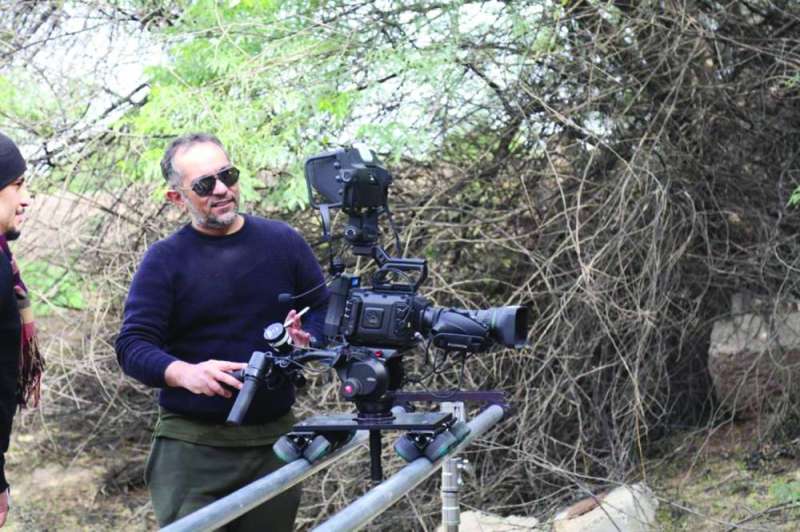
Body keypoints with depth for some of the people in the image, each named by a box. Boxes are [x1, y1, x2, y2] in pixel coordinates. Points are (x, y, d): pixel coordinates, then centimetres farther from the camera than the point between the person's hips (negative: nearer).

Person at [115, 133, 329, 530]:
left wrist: (308, 337, -10)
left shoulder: (283, 241, 6)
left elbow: (325, 309, 15)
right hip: (192, 448, -3)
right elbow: (132, 346, -7)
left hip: (274, 441, 3)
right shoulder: (164, 260, -2)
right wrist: (185, 373, -27)